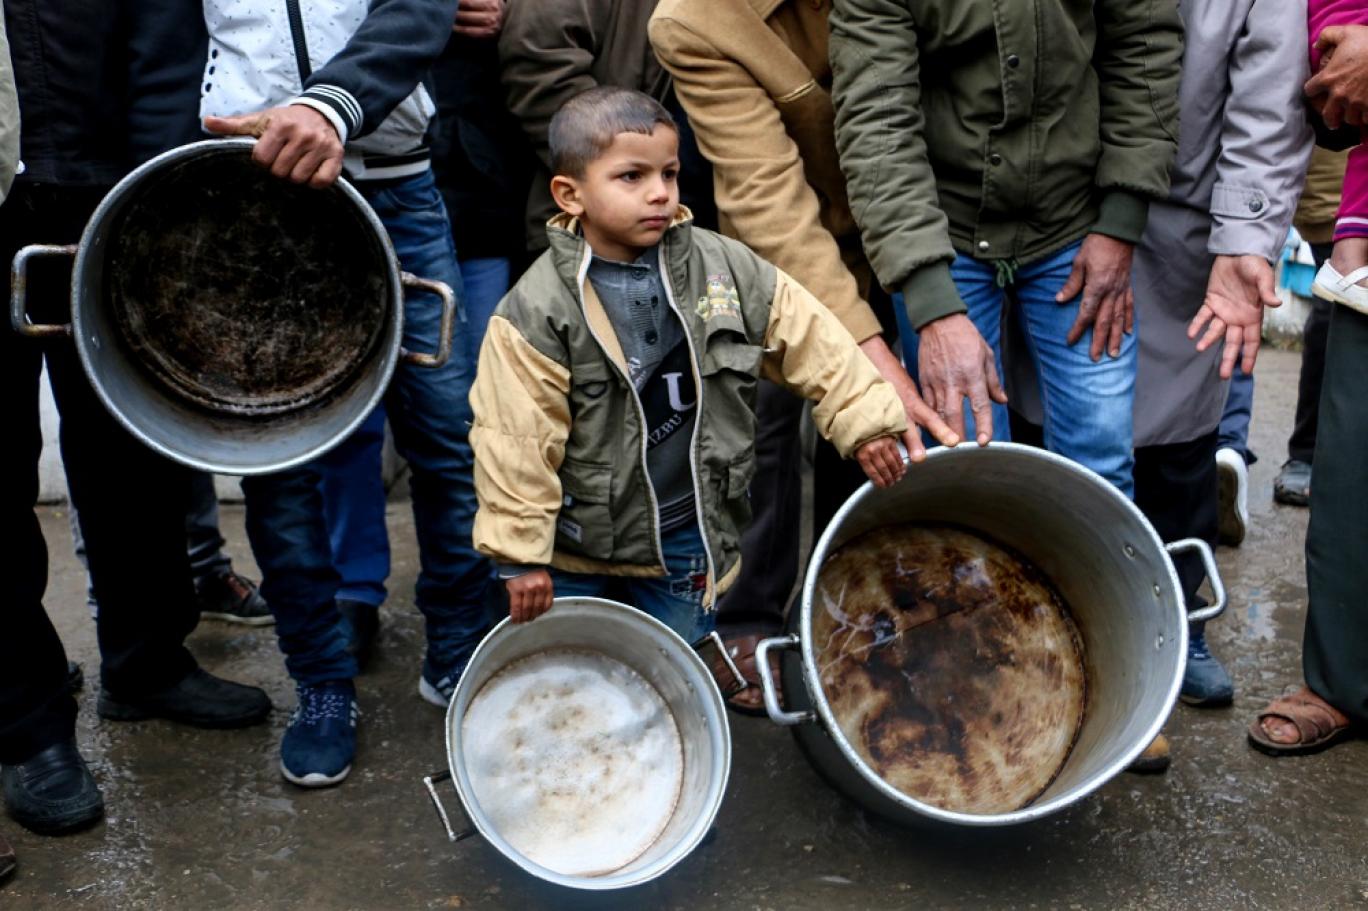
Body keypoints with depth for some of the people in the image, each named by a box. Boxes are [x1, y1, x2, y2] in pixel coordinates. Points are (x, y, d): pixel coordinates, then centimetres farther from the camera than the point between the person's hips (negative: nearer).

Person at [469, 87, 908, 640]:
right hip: (575, 547, -2)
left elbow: (810, 341, 1)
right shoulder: (537, 311, -17)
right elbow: (516, 442, -14)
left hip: (687, 536, 3)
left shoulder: (723, 269, -7)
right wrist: (521, 554, -12)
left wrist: (864, 421, -3)